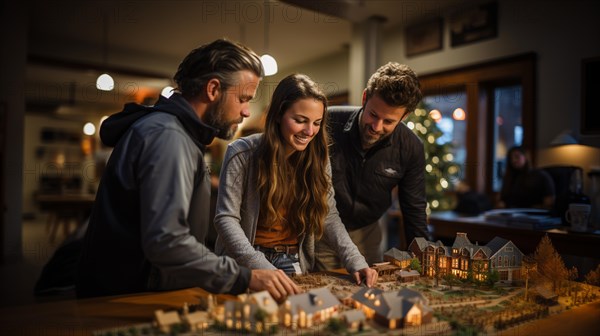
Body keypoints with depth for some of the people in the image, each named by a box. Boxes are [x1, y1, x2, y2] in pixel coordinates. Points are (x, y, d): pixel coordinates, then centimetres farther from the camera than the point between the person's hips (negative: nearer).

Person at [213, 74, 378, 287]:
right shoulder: (242, 153, -12)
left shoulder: (318, 158, 2)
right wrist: (263, 268, -26)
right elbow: (226, 219, -15)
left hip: (296, 266, 3)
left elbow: (329, 217, 3)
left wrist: (356, 262, -10)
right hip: (245, 267, -2)